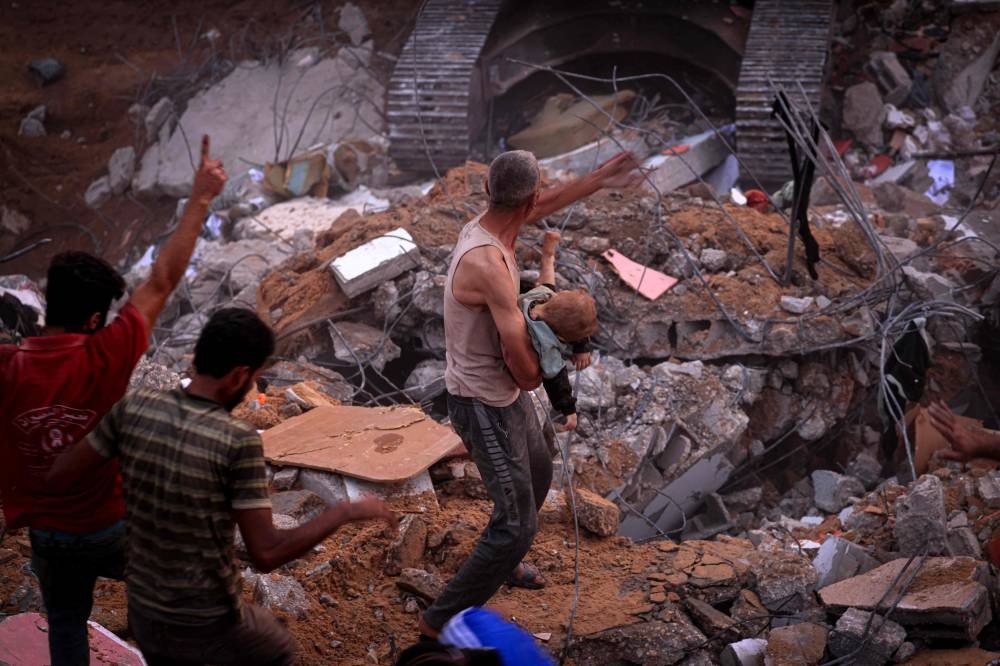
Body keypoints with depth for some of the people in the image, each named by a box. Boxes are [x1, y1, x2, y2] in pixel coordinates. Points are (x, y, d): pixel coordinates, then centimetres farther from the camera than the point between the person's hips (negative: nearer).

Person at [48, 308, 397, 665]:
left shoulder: (134, 407, -14)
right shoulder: (238, 442, -27)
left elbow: (59, 475, -5)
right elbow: (266, 554, -27)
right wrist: (348, 511, -17)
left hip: (145, 611, 4)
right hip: (210, 621, -4)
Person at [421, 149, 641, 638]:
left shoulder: (487, 226, -5)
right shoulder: (486, 262, -34)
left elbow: (543, 207, 21)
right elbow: (525, 371, -29)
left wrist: (598, 180, 26)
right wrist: (535, 370, -6)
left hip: (506, 393, 10)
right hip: (483, 405, -10)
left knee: (537, 475, 30)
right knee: (518, 521, -6)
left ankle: (502, 561, 54)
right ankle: (441, 621, 5)